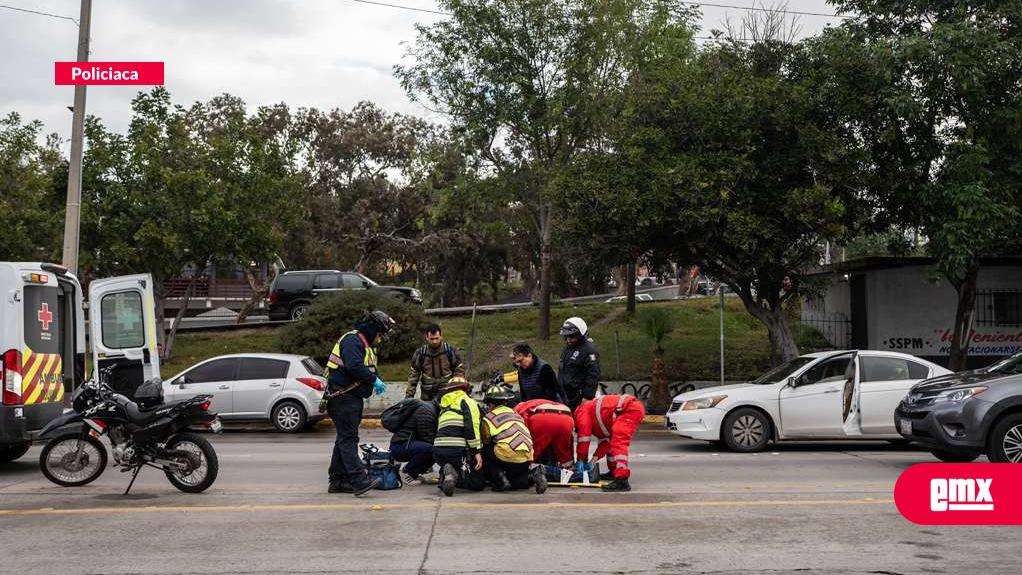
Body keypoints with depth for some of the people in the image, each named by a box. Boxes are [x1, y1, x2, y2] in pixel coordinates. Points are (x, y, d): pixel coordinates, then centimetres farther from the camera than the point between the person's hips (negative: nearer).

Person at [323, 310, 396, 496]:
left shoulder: (367, 346, 22)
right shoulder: (352, 340, -12)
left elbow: (368, 370, 22)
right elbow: (354, 367, -26)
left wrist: (377, 382, 3)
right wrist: (374, 380, -20)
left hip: (353, 398, 11)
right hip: (342, 397, -11)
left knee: (345, 438, 11)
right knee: (349, 438, -14)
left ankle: (338, 481, 16)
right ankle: (359, 479, -22)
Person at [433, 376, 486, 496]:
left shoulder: (444, 406, 30)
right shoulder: (467, 401, 6)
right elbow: (471, 426, -9)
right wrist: (477, 452, -11)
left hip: (438, 451, 6)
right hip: (457, 450, -6)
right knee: (478, 483, 1)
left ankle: (445, 475, -6)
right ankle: (454, 475, -25)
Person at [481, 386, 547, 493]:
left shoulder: (489, 417, 9)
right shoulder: (516, 414, 26)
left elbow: (486, 442, 16)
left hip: (510, 456, -6)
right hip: (527, 457, 6)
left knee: (484, 451, 17)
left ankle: (500, 480, 4)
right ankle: (532, 472, -2)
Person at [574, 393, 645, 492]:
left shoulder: (581, 411, 5)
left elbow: (584, 435, -3)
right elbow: (605, 441, 23)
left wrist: (581, 460, 2)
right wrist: (593, 460, 16)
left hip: (629, 409, -10)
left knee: (618, 443, -18)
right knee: (612, 441, 24)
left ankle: (622, 481, -29)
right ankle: (614, 472, 32)